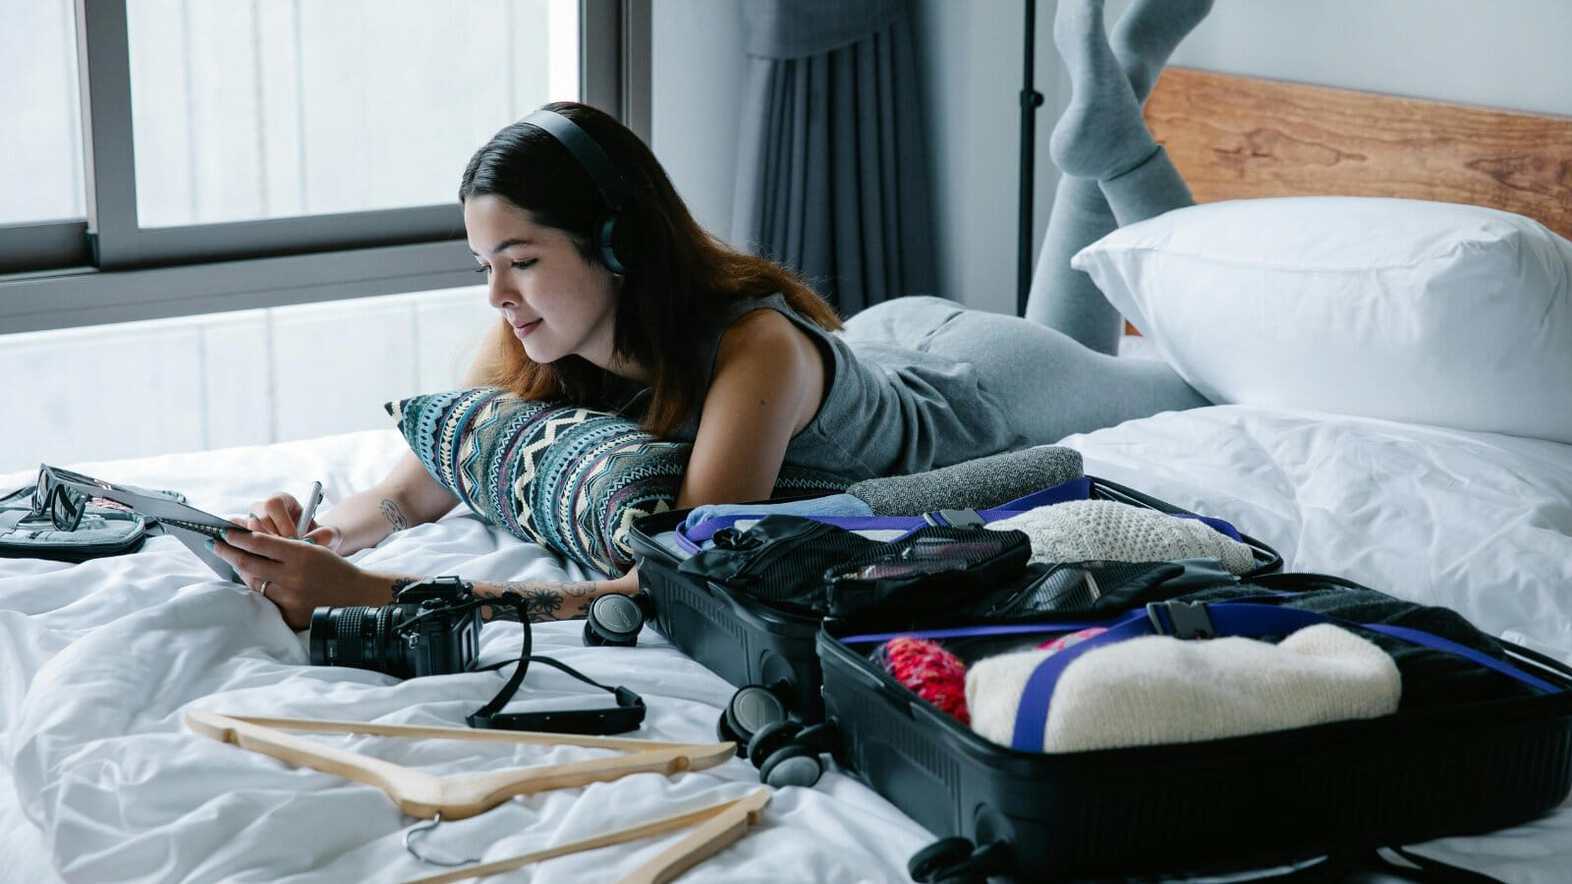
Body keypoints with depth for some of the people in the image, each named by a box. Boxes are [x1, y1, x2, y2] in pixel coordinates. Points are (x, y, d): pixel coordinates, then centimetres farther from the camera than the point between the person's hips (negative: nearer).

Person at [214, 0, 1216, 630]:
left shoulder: (755, 353, -48)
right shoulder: (532, 342, -29)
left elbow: (672, 588, -55)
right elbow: (418, 489, -20)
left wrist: (365, 591, -62)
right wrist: (314, 539, -45)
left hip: (973, 385, -5)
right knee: (1064, 340, 37)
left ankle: (1112, 134, 24)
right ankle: (1108, 110, 35)